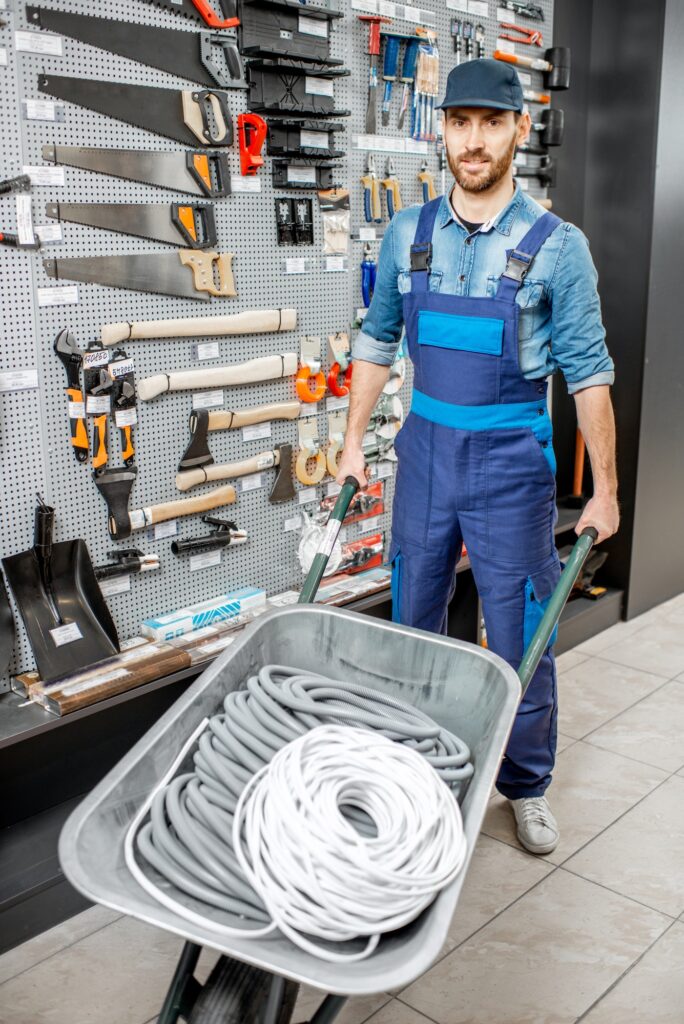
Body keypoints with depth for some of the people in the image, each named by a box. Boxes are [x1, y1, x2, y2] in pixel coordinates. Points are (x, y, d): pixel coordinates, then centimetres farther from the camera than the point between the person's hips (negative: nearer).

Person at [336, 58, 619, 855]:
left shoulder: (556, 246, -9)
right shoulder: (408, 235, 1)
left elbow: (588, 372, -6)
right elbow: (377, 341, 11)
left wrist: (604, 489, -6)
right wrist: (354, 442, 9)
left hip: (511, 460, -3)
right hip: (426, 451, 3)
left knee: (519, 637, 6)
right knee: (412, 623, 15)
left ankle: (526, 786, 26)